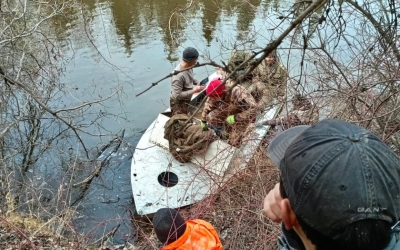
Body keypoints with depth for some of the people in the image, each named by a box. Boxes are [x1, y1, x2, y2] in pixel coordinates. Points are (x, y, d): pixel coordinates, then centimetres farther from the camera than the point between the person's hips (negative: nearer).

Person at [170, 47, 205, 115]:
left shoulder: (188, 67, -10)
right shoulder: (178, 75, -36)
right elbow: (177, 95, -34)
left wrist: (197, 82, -9)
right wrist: (193, 91, -30)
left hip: (186, 100, 9)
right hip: (178, 103, -9)